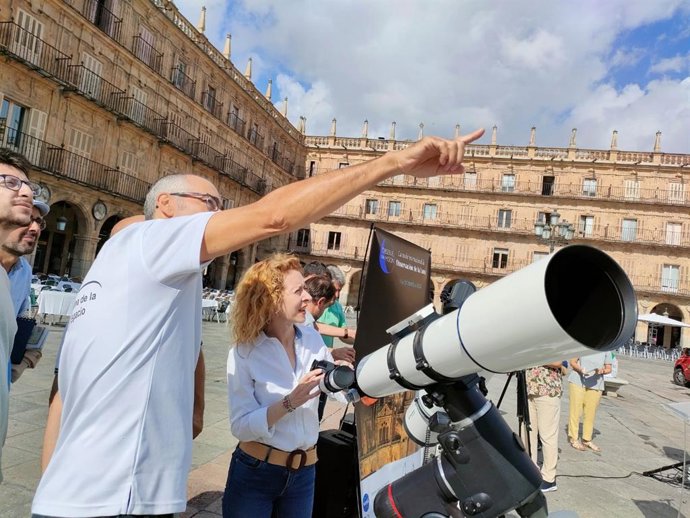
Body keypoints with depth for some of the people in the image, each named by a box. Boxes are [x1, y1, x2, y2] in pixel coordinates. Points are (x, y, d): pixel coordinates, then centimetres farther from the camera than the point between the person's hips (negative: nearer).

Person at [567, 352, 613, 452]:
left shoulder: (606, 350, 1)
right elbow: (572, 362, 1)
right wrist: (580, 369, -20)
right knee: (575, 411, 2)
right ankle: (574, 438, 14)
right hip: (577, 382, -2)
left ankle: (587, 439, 23)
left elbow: (608, 368, 9)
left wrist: (602, 371, -14)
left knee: (590, 413, 8)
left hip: (595, 385, 2)